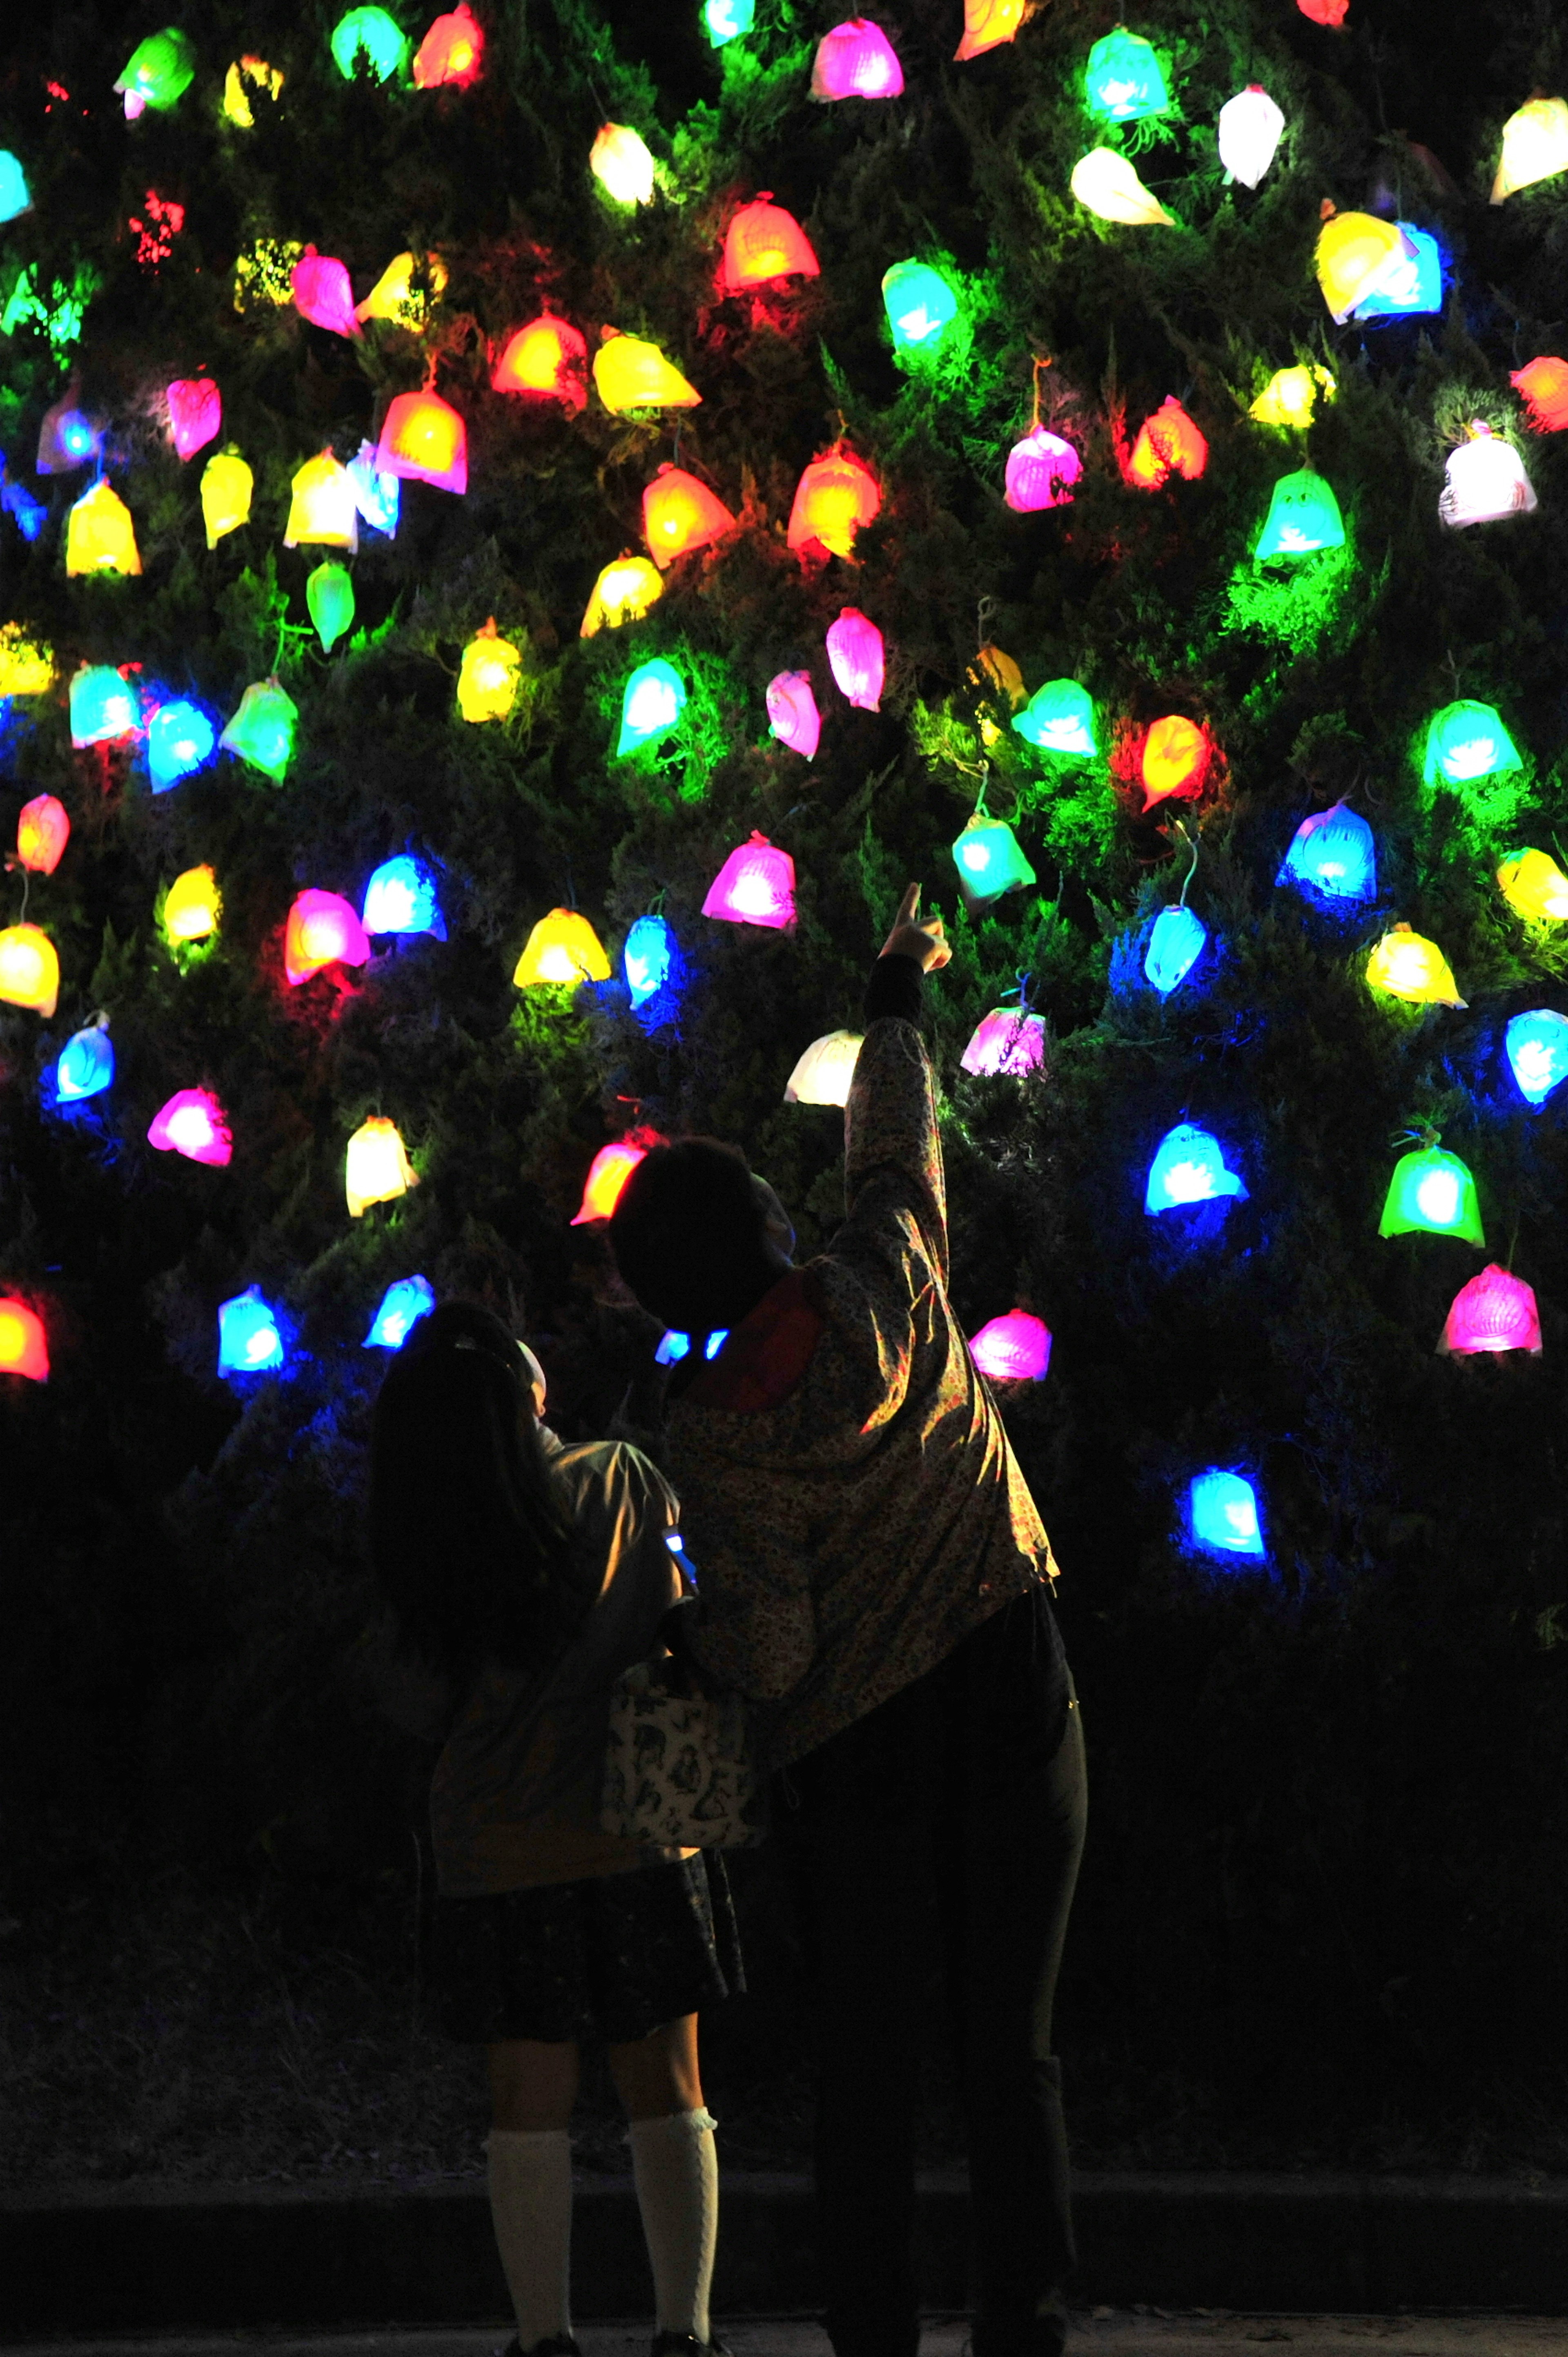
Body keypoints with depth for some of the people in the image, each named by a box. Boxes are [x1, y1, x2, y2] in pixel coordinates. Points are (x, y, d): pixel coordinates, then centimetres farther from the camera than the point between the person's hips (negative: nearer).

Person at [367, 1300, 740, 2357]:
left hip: (499, 1862, 0)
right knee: (664, 2084, 9)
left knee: (531, 2101, 8)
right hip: (638, 1833, 0)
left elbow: (419, 1704, -3)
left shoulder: (436, 1567, -9)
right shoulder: (618, 1480, -8)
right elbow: (673, 1516, 15)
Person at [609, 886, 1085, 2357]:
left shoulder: (711, 1428, -13)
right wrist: (894, 1004, 31)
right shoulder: (885, 1287, -7)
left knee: (867, 2069, 6)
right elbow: (895, 1150, 15)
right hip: (1015, 1691, 2)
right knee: (1011, 2044, 5)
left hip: (859, 1744, -2)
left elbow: (770, 1651, -14)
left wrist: (700, 1639, 8)